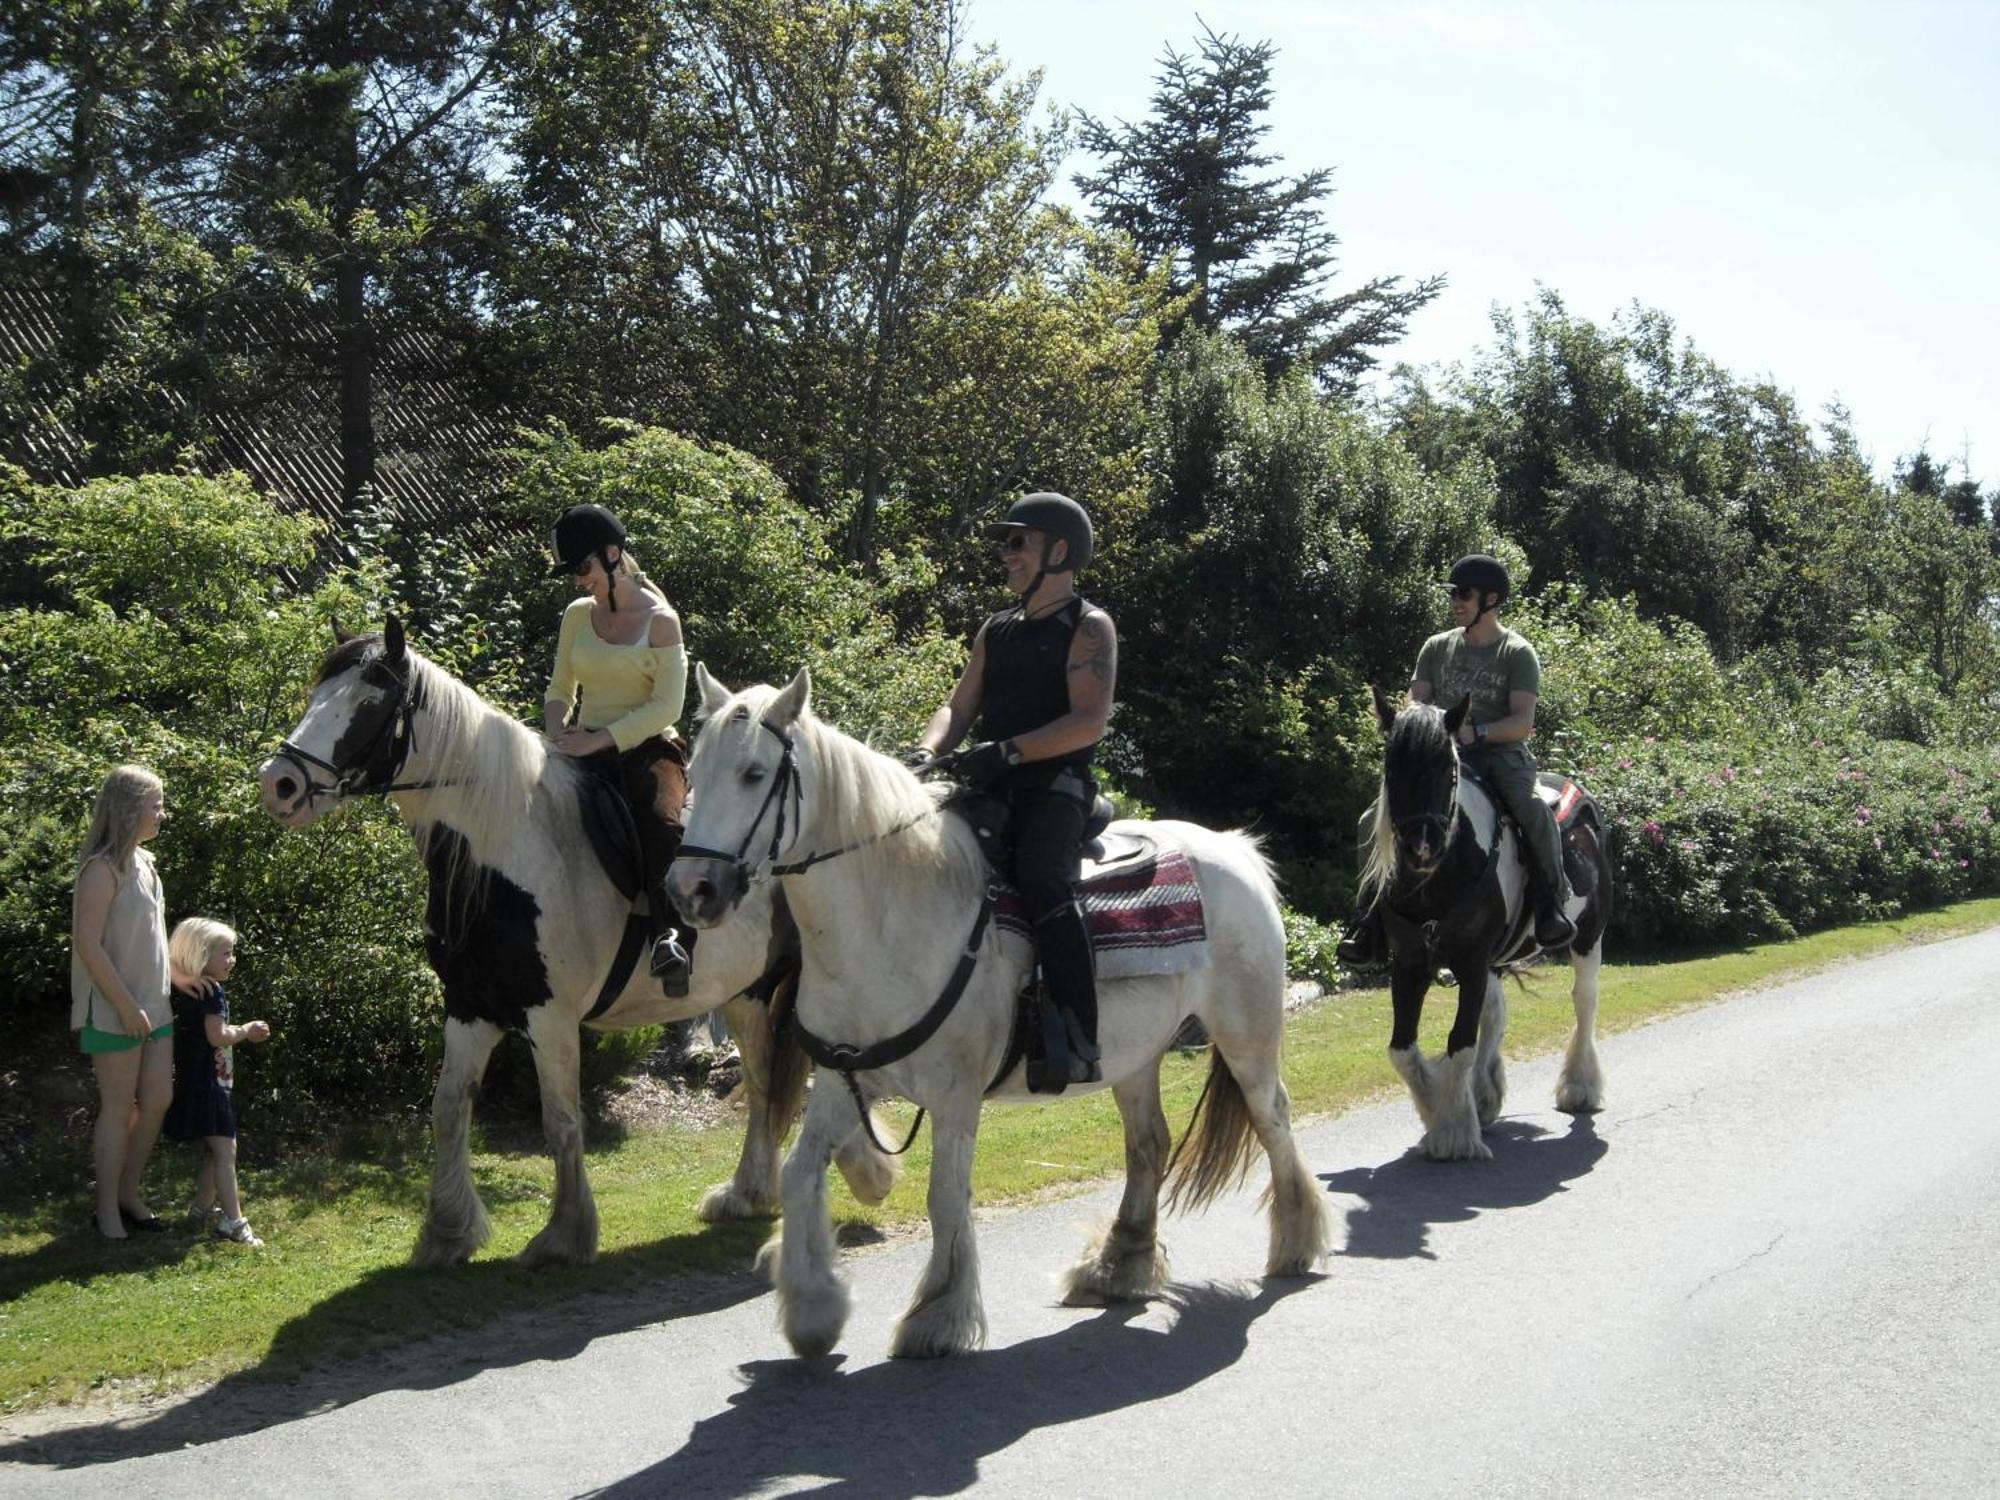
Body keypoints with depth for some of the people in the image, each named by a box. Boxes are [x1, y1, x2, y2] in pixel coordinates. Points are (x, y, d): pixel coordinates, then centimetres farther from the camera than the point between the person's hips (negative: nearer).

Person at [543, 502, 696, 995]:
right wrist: (559, 734, -3)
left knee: (662, 825, -34)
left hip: (647, 750, -4)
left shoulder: (660, 619, -3)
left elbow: (667, 706, -10)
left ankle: (670, 935, -38)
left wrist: (599, 738, -18)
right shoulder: (577, 615, 13)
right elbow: (560, 690, 20)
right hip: (589, 753, 5)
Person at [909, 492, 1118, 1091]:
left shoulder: (1088, 627, -1)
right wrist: (926, 752, -4)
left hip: (1056, 785, -8)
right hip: (990, 790, 8)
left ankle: (1080, 1038, -32)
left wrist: (1008, 751, -22)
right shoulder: (996, 629, 21)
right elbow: (960, 706, 17)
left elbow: (1089, 721, -13)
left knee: (1042, 878, -34)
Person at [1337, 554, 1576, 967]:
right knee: (1375, 823, -16)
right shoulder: (1437, 647, 15)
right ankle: (1374, 921, -5)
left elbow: (1522, 723, -9)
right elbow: (1413, 706, 11)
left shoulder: (1517, 653, 2)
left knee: (1533, 811, -35)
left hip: (1501, 753, -4)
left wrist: (1476, 731, -27)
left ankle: (1551, 903, -15)